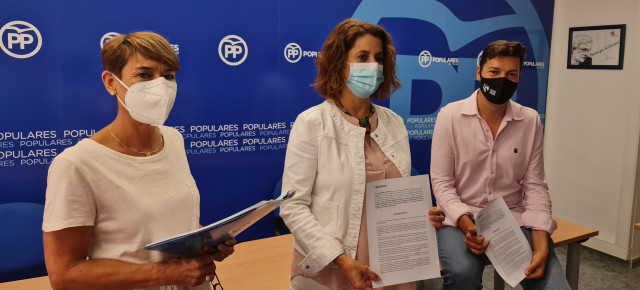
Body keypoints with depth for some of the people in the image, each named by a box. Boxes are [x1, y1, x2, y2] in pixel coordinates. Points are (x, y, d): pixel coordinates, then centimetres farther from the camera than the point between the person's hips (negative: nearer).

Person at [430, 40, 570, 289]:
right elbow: (442, 182, -6)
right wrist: (466, 223, -22)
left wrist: (541, 246, -11)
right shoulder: (450, 115, -6)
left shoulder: (530, 120, 2)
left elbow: (535, 186, 1)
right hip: (461, 219, -3)